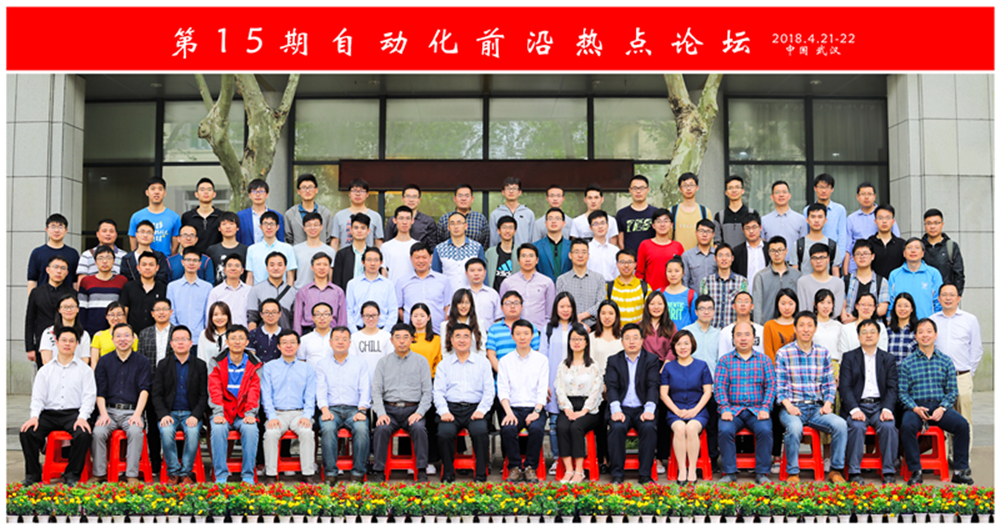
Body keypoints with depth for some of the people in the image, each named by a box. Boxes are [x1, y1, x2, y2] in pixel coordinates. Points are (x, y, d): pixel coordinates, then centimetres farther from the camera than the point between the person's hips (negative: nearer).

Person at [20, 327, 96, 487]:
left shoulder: (84, 369, 10)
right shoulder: (45, 370, 16)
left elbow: (89, 396, 1)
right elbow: (37, 397, 8)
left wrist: (82, 417, -16)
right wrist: (34, 416, -11)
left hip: (73, 413, -2)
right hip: (49, 413, 2)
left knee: (83, 434, -33)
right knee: (27, 432, -25)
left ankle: (72, 476, -17)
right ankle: (33, 475, -10)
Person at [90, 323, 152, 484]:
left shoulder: (142, 362, 9)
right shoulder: (104, 361, 12)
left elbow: (144, 390, 0)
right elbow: (100, 392, 6)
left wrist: (137, 414, -14)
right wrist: (104, 414, -10)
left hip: (131, 412, -1)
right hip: (109, 410, 1)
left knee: (135, 431, -32)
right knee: (98, 432, -28)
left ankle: (132, 475, -25)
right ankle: (99, 474, -14)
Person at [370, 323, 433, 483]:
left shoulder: (421, 361, 10)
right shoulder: (383, 362, 12)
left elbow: (427, 392, 6)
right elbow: (376, 390, 6)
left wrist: (419, 412, -10)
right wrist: (381, 413, -10)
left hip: (413, 409, -1)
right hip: (389, 409, 1)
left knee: (419, 428, -31)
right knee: (382, 429, -29)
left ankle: (422, 472, -25)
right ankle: (379, 471, -22)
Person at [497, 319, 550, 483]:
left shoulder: (541, 360, 9)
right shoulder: (505, 361, 10)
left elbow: (542, 389, 2)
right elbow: (502, 390, 2)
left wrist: (536, 411, -14)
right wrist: (509, 412, -15)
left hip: (535, 408, 0)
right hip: (513, 408, 0)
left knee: (537, 428, -32)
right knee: (507, 429, -31)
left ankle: (530, 468, -15)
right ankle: (515, 468, -15)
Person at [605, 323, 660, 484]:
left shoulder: (651, 360, 9)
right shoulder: (613, 361, 11)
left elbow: (653, 386, -3)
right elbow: (611, 387, -1)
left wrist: (649, 410, -19)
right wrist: (616, 410, -18)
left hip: (642, 409, 0)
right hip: (622, 408, 0)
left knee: (649, 427, -31)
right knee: (617, 427, -31)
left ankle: (645, 475, -21)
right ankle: (617, 475, -21)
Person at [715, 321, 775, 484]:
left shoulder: (764, 359, 13)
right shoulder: (725, 360, 11)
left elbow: (771, 386, 6)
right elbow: (720, 387, 3)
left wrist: (765, 408, -9)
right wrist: (725, 409, -11)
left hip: (757, 409, 0)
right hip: (733, 409, 0)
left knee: (765, 430, -30)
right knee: (725, 430, -30)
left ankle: (762, 473, -16)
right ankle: (729, 473, -17)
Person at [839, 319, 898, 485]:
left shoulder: (888, 359, 15)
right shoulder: (849, 357, 10)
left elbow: (892, 388, 6)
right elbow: (845, 387, 0)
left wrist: (887, 409, -13)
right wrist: (854, 409, -16)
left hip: (880, 406, 1)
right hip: (856, 405, -1)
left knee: (888, 426, -29)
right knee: (856, 426, -31)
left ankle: (889, 473, -20)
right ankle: (854, 473, -26)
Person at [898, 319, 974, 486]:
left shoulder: (946, 361, 13)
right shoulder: (907, 363, 8)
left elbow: (952, 390, 8)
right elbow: (902, 392, 3)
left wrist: (942, 408, -11)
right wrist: (915, 408, -15)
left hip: (940, 405, 2)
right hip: (915, 406, -1)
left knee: (962, 424, -27)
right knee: (907, 426, -34)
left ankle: (960, 471, -15)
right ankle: (915, 472, -23)